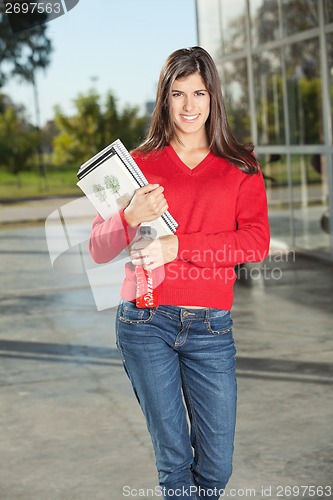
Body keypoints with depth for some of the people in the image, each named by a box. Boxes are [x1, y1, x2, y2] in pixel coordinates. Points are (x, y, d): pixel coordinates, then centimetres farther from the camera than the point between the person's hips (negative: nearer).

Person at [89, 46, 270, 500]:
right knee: (173, 460, 4)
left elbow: (257, 241, -5)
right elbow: (98, 250, 7)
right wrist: (130, 218, -15)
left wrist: (179, 246, -14)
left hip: (211, 326, 1)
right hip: (146, 322, 0)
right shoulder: (139, 163, 8)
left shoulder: (241, 168, 9)